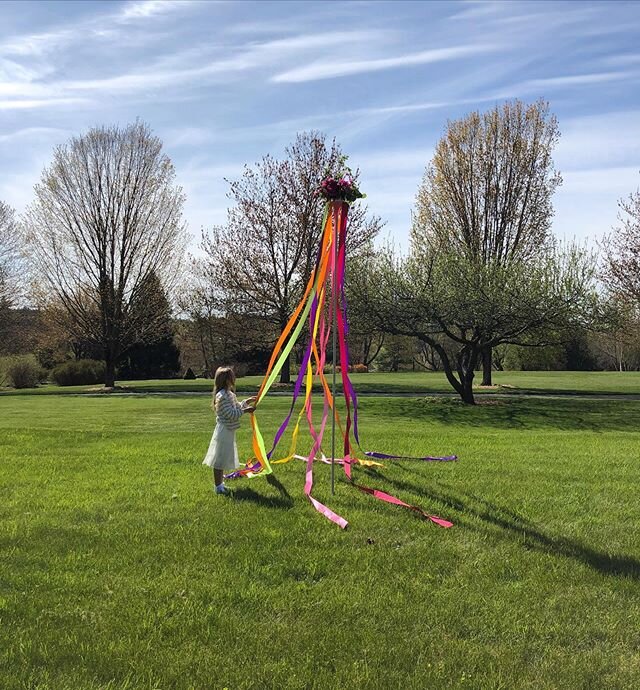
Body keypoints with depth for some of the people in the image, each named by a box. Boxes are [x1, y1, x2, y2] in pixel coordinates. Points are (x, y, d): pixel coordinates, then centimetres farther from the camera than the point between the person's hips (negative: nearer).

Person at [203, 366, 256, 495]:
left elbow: (237, 407, 22)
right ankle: (218, 486, 7)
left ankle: (220, 482, 31)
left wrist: (247, 402, 12)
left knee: (224, 457, 19)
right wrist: (245, 410, -18)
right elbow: (231, 414, -23)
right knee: (220, 459, -1)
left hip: (228, 431, 10)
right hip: (224, 431, -10)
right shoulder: (222, 396, -21)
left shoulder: (229, 394, 10)